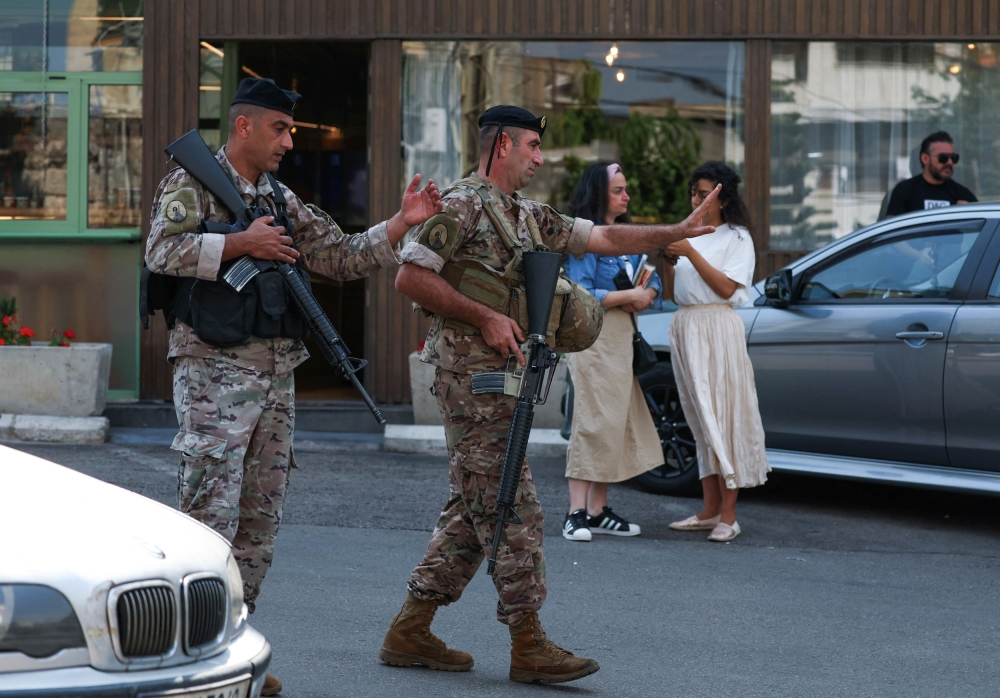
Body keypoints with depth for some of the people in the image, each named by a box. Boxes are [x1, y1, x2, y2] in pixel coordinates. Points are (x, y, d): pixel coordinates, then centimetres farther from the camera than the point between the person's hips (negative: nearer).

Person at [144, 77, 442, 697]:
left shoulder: (282, 200, 20)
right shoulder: (193, 181, -1)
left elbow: (341, 257, 18)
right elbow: (163, 250, -16)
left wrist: (402, 223, 6)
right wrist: (243, 243, -14)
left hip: (276, 374, 7)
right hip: (215, 367, -7)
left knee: (261, 517, 8)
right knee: (211, 511, -12)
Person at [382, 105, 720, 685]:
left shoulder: (530, 217, 19)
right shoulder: (463, 206, -8)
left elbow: (603, 238, 18)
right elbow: (410, 277, -14)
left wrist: (679, 232, 11)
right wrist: (485, 317, -16)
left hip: (506, 373, 10)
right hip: (472, 373, -10)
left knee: (475, 510, 11)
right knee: (511, 508, -9)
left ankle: (411, 632, 15)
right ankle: (529, 645, -6)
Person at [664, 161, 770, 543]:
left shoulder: (736, 237, -1)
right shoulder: (688, 234, 17)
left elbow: (726, 287, -12)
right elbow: (673, 292, 16)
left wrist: (690, 253, -15)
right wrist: (668, 261, -2)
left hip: (717, 329, -6)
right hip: (684, 326, 6)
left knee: (723, 417, -8)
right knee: (700, 419, 7)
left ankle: (728, 516, -9)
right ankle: (709, 511, 9)